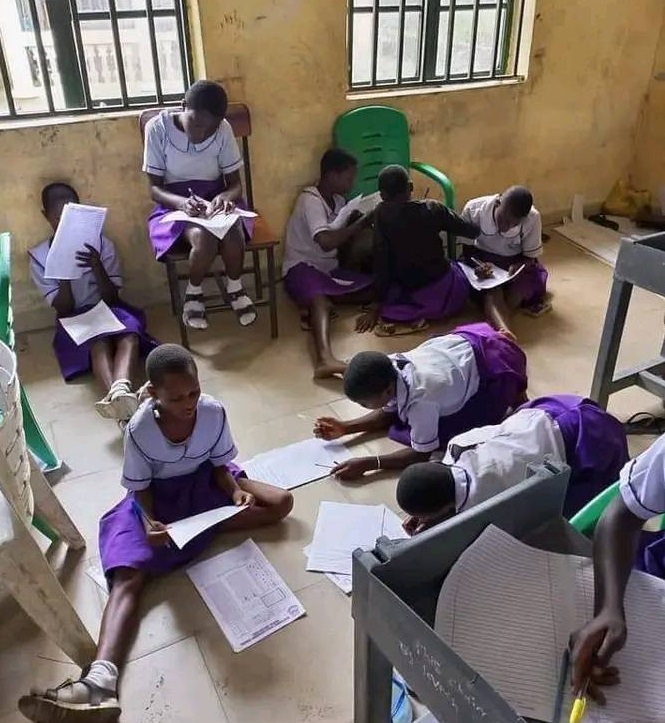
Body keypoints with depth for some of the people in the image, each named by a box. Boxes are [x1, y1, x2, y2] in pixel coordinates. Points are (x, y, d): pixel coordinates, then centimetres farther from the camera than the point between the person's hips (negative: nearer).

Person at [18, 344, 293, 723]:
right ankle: (101, 681, -39)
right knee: (128, 577, -25)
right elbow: (140, 487, -10)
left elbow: (220, 464, -5)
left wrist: (235, 492, -25)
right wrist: (149, 521, -28)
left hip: (204, 482, 3)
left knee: (281, 502, -18)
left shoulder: (214, 412, -20)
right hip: (158, 496, -2)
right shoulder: (139, 429, -24)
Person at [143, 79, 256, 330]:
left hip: (214, 198, 2)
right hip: (175, 202, -2)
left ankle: (234, 287, -2)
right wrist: (182, 202, -32)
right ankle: (193, 292, -4)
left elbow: (235, 183, -3)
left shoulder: (223, 129, -8)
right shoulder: (157, 128, -13)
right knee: (204, 237, -34)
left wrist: (225, 196, -27)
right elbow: (155, 188, -10)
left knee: (232, 232, -33)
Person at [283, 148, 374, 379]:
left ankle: (315, 307, -16)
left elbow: (342, 242, 17)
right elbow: (326, 242, -30)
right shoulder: (310, 200, -16)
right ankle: (325, 359, -61)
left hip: (330, 268, 9)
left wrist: (360, 224, 0)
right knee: (320, 299, -40)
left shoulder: (338, 200, 11)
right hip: (303, 267, -8)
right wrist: (360, 224, -20)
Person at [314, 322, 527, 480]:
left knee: (446, 433, -6)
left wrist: (367, 464, -31)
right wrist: (345, 428, -13)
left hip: (492, 366, -6)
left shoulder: (422, 399, -40)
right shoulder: (391, 366, -19)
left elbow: (423, 452, -25)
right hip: (465, 341, 6)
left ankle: (513, 390, 12)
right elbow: (389, 412, -2)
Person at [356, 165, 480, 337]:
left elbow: (381, 260, -10)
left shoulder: (381, 214, -8)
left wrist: (377, 306, -4)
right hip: (445, 296, 1)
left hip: (406, 292, 0)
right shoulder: (432, 208, -4)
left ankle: (405, 313, 1)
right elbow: (474, 231, 4)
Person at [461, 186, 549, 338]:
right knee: (491, 291, -34)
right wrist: (479, 266, -31)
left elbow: (530, 256, -10)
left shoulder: (532, 218, -23)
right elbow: (467, 248, -10)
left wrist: (517, 267, -33)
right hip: (483, 260, -3)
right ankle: (505, 331, -52)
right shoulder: (473, 209, -24)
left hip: (517, 262, 3)